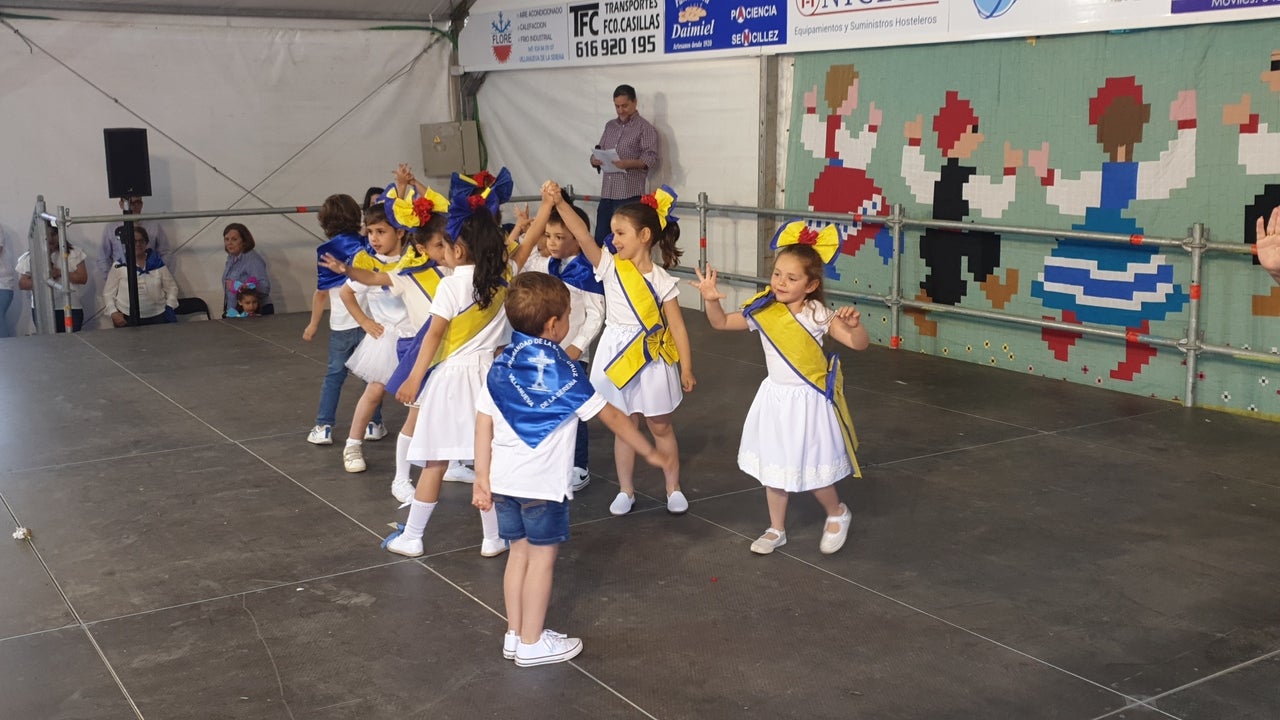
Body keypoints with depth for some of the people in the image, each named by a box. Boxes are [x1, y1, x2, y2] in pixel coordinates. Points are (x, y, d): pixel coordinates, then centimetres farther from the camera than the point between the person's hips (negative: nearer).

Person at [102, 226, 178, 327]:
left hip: (157, 317, 1)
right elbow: (108, 293, 6)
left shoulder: (157, 263, 8)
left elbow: (171, 287, 13)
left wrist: (170, 307, -2)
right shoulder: (119, 266, 3)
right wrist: (113, 313, -8)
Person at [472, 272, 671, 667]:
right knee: (542, 556, 6)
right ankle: (532, 643, 15)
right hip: (544, 483, -6)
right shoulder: (565, 372, -12)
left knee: (519, 551, 16)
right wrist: (649, 452, 5)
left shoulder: (500, 366, 3)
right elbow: (612, 417, -5)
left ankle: (515, 634, 26)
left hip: (504, 479, 6)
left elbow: (483, 423, 3)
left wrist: (482, 478, 9)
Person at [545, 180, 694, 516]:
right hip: (618, 356, 2)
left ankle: (673, 488, 25)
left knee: (661, 426, 12)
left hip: (652, 358, -2)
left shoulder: (662, 281, -9)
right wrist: (559, 202, -30)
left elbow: (677, 327, -7)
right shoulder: (611, 267, -5)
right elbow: (583, 236, -19)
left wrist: (686, 369, -6)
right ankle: (626, 490, 23)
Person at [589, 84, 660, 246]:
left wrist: (628, 163, -26)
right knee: (599, 242, 3)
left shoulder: (645, 128, 0)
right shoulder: (610, 126, 19)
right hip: (606, 194, 6)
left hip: (629, 196, -6)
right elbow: (598, 151, 19)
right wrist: (595, 159, -5)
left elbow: (651, 159, -9)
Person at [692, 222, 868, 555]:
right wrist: (711, 299, -14)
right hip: (775, 399, 5)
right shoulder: (763, 312, -4)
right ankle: (776, 530, 32)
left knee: (810, 471, 3)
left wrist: (854, 324, -40)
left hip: (808, 401, -5)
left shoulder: (818, 315, -16)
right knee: (773, 468, 14)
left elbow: (860, 344, -18)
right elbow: (721, 323, 5)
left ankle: (838, 513, 33)